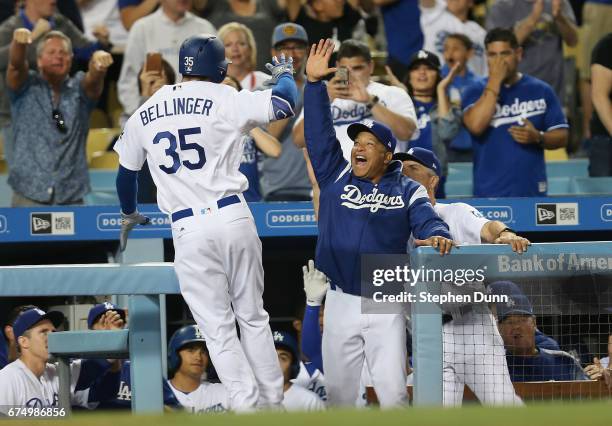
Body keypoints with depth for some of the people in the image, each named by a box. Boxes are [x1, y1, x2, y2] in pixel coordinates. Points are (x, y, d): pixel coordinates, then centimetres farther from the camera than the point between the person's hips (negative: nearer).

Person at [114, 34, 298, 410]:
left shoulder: (143, 115, 11)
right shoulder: (225, 100, -1)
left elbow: (126, 174, 21)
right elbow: (284, 104, -5)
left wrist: (129, 216, 40)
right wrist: (283, 74, 18)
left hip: (188, 229, 1)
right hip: (233, 217, -1)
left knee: (218, 328, 3)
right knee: (253, 317, 12)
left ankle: (247, 407, -6)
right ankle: (273, 402, 13)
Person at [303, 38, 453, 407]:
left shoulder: (407, 191, 3)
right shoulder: (336, 177, 8)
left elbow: (428, 222, -11)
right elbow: (319, 132, 2)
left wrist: (437, 238, -35)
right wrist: (315, 83, -7)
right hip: (341, 303, 3)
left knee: (393, 394, -10)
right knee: (338, 394, 7)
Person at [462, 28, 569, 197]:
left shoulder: (541, 90, 7)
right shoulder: (476, 92, 5)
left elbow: (562, 137, 8)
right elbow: (476, 126, -15)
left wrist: (537, 137, -13)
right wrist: (495, 81, -11)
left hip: (532, 191, 1)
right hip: (489, 194, -1)